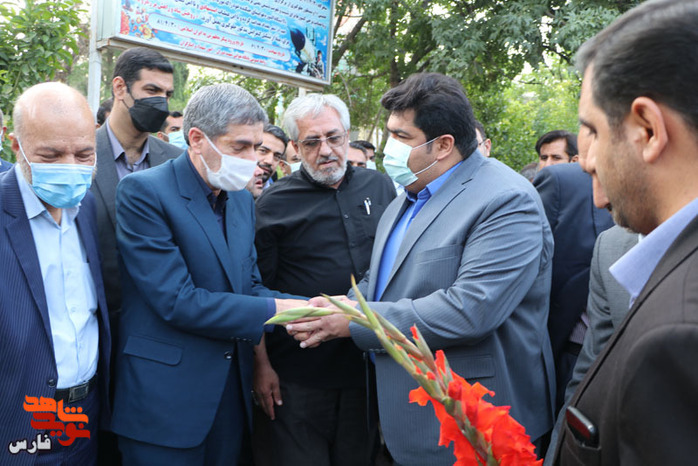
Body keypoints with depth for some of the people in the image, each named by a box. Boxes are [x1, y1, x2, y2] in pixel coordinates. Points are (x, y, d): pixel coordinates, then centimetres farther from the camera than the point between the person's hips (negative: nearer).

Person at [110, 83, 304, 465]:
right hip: (166, 402, -6)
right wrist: (275, 311, -18)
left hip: (232, 393, 7)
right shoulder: (143, 191, -14)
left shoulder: (242, 199, 9)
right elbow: (177, 302, -20)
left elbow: (248, 287, 10)